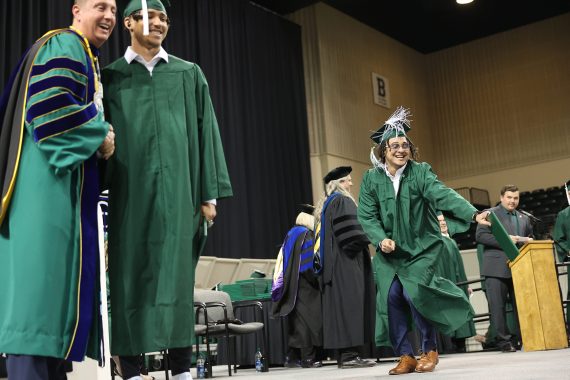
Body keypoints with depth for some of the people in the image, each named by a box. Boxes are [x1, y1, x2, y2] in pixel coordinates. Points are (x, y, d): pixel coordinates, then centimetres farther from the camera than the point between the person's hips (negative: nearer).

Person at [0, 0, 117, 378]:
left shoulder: (87, 59, 26)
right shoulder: (64, 46, -5)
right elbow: (49, 104, -20)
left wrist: (102, 136, 10)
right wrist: (100, 136, -12)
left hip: (70, 180, 10)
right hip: (52, 180, -10)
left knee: (60, 280, 6)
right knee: (42, 278, -14)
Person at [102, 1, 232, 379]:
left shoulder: (189, 74, 15)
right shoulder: (110, 76, 12)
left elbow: (205, 131, 10)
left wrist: (209, 193, 2)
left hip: (177, 189, 1)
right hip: (127, 190, 0)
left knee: (177, 275, -1)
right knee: (128, 277, -2)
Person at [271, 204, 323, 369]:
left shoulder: (292, 234, 15)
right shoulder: (306, 235, -12)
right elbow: (308, 266, -19)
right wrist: (319, 281, -8)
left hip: (290, 287, 9)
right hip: (304, 287, -9)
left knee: (297, 322, 12)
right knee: (307, 321, -5)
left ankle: (292, 357, 14)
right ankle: (308, 358, -4)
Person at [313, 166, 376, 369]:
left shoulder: (324, 205, 21)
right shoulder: (343, 201, -8)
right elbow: (350, 233, -19)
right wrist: (363, 243, -7)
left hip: (330, 264, 9)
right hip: (347, 262, -9)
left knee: (338, 305, 7)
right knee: (350, 304, -10)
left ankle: (343, 353, 8)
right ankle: (350, 354, -13)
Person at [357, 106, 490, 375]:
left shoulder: (420, 172, -9)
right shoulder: (371, 178, -2)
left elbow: (443, 195, -23)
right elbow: (367, 216, -4)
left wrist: (473, 214, -39)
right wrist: (381, 239, -21)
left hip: (422, 247, -2)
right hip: (389, 250, 2)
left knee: (413, 292, -17)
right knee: (391, 295, -11)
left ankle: (430, 349, 8)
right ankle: (405, 355, 6)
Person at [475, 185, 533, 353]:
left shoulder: (524, 218, 21)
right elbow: (480, 236, -8)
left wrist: (524, 240, 0)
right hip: (497, 268, -5)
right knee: (497, 306, -5)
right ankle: (503, 340, 0)